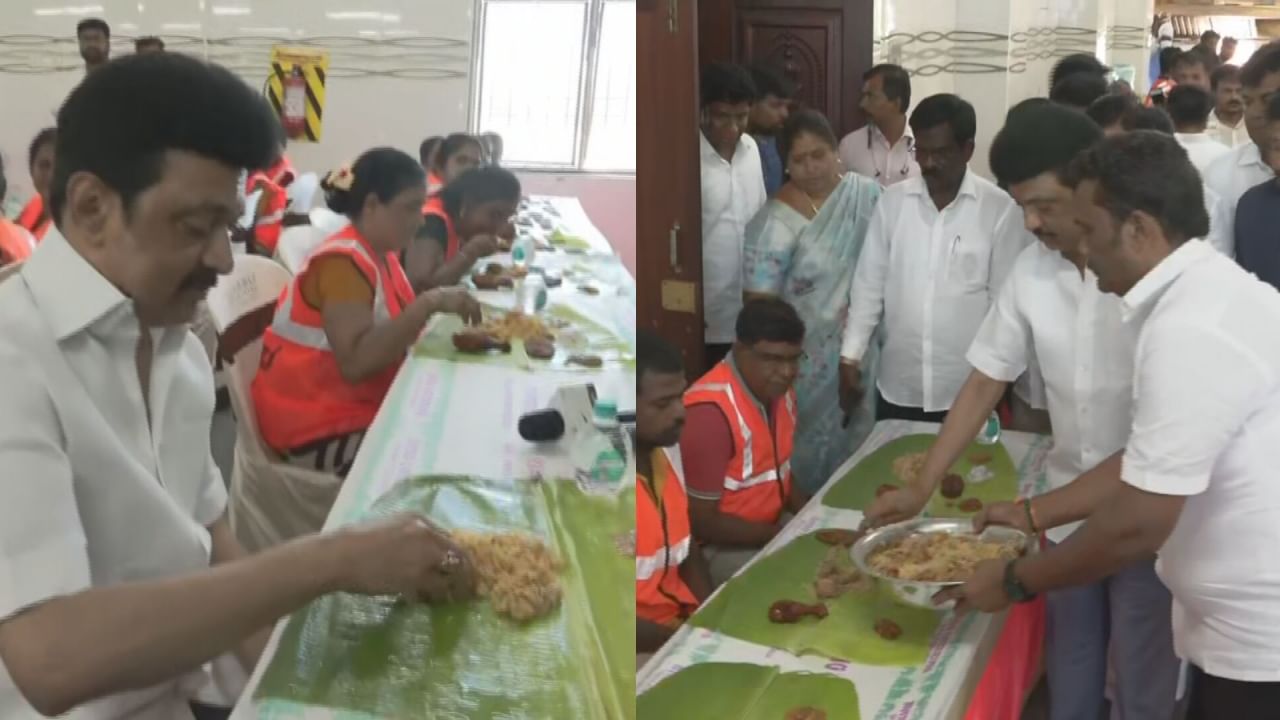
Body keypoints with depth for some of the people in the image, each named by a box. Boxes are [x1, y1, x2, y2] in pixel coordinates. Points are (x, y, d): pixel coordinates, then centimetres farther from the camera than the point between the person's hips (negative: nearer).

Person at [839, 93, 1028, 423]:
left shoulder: (1000, 209, -7)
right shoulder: (892, 202, 1)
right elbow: (869, 284, 5)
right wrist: (850, 355, 0)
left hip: (968, 391, -2)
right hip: (897, 388, 3)